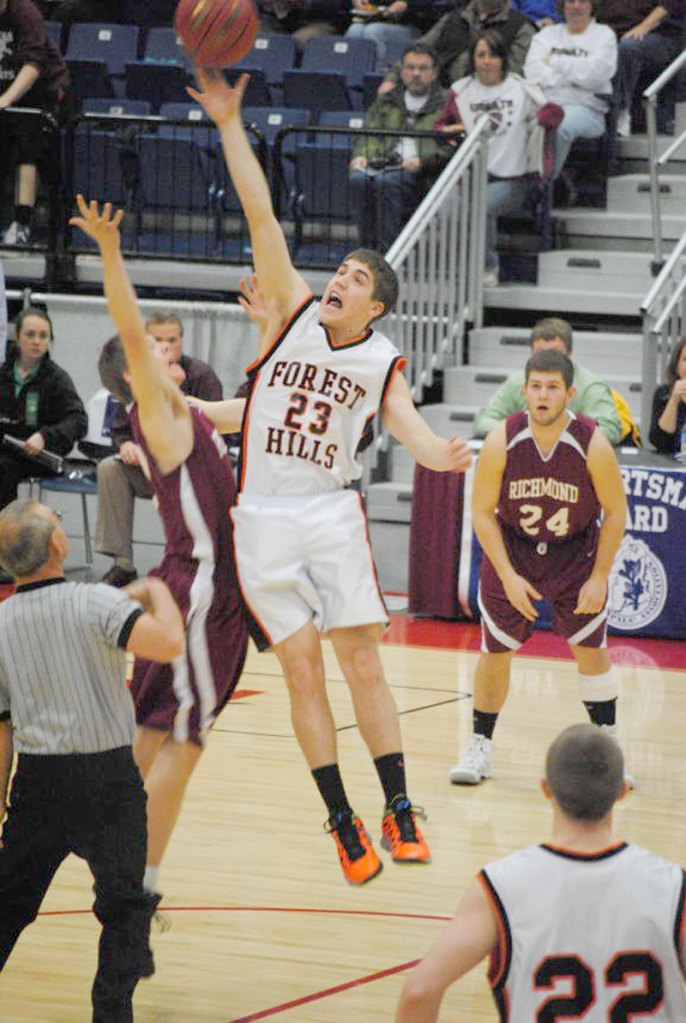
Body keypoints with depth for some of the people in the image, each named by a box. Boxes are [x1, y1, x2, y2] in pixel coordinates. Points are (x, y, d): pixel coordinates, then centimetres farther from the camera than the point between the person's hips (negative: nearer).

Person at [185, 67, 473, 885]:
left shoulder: (383, 363, 3)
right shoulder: (293, 311, 1)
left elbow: (405, 424, -11)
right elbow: (261, 214, -7)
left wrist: (442, 455, -35)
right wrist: (230, 125, -13)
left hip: (331, 512, 0)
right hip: (262, 515, 0)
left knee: (360, 657, -4)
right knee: (301, 668, -1)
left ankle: (398, 809, 2)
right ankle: (341, 821, 4)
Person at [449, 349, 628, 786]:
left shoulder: (593, 444, -23)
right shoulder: (502, 442, -22)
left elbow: (615, 512, -10)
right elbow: (482, 512, -12)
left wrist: (599, 577, -12)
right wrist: (508, 577, -17)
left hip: (575, 551, 0)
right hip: (512, 547, 1)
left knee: (591, 649, -3)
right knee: (496, 651, 2)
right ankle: (481, 746, 17)